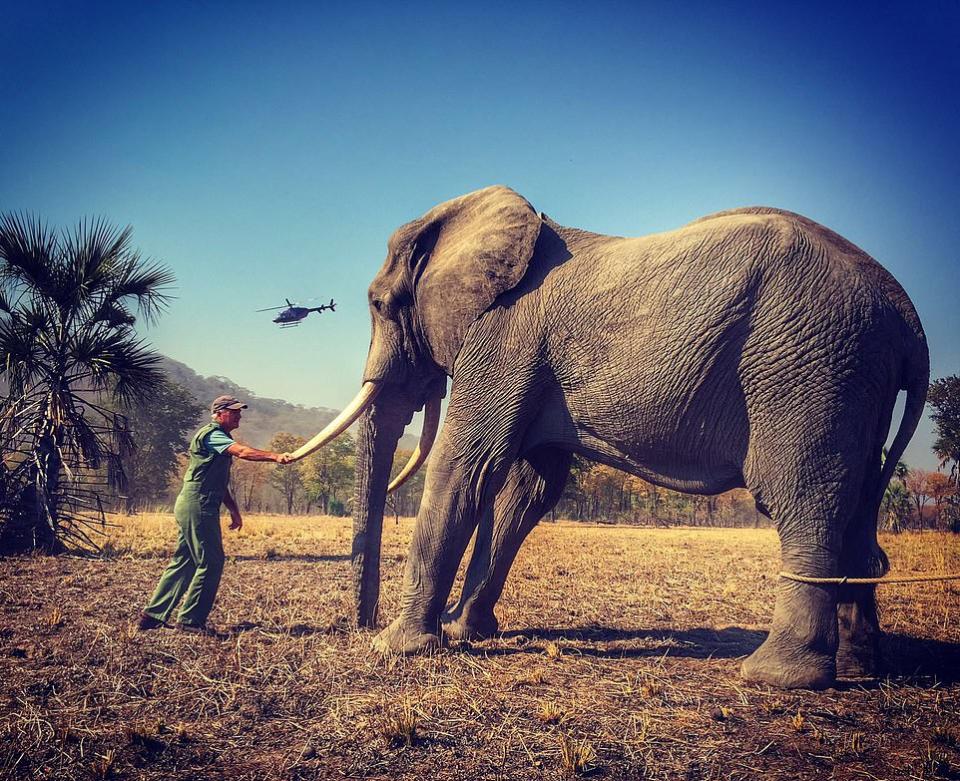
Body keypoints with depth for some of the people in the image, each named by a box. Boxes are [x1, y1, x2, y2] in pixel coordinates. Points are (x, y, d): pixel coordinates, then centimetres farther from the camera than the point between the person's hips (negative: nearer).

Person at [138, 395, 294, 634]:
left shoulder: (218, 438, 22)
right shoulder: (211, 435, -10)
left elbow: (220, 483, 25)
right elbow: (243, 452, -27)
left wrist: (234, 510, 21)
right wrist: (276, 456, -36)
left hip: (193, 507, 11)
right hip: (198, 506, -11)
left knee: (184, 562, 12)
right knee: (210, 562, -7)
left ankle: (153, 615, 16)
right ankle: (190, 620, 0)